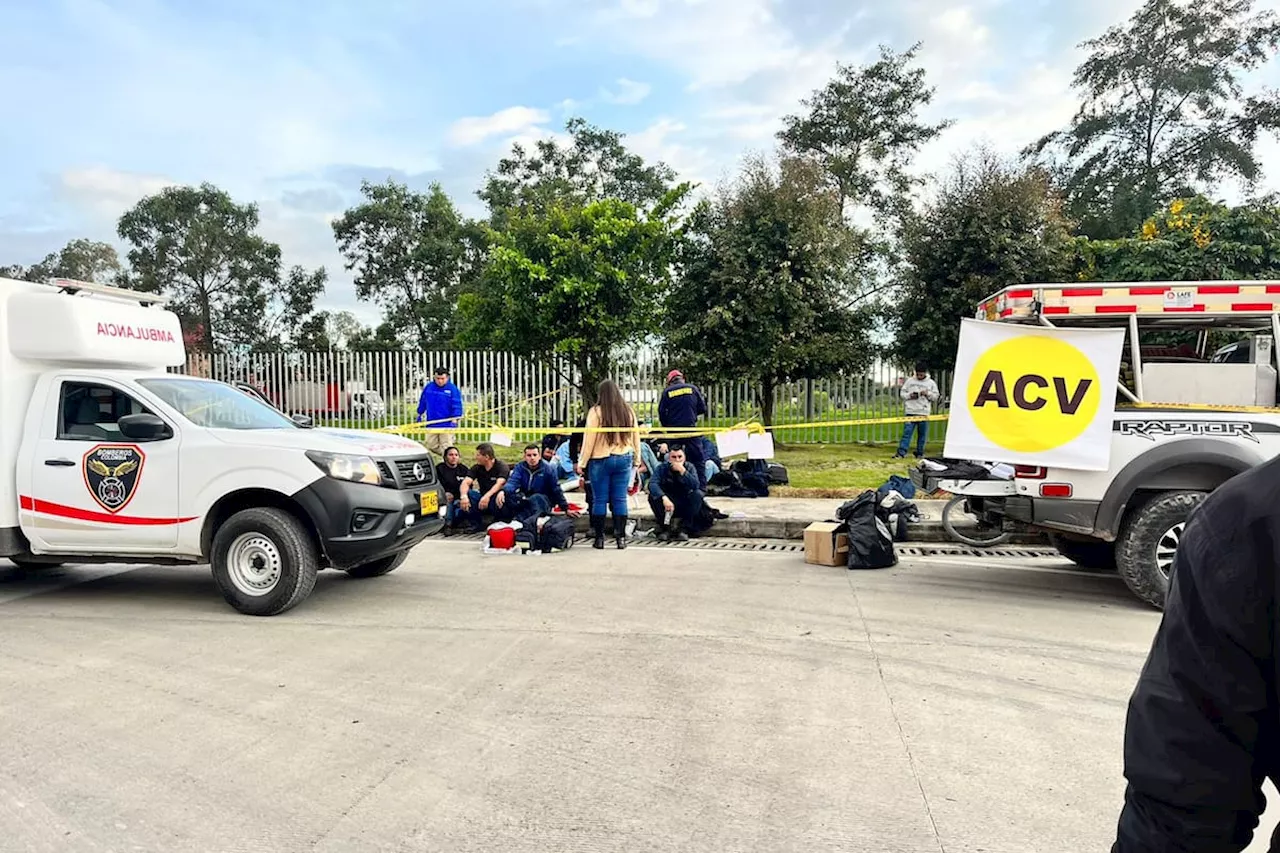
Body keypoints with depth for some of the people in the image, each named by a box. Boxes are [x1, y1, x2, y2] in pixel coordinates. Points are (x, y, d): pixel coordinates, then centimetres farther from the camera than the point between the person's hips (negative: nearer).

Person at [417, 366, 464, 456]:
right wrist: (420, 414, 21)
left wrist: (454, 419, -20)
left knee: (446, 447, -3)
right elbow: (422, 402, 17)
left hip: (447, 425, -5)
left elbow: (457, 405, -11)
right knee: (431, 446, 10)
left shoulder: (453, 389, -8)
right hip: (431, 424, 5)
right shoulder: (429, 387, 4)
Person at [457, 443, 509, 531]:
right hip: (482, 498, 5)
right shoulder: (476, 468, 4)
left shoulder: (501, 467, -10)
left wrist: (487, 496, -45)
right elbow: (466, 482, -11)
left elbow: (499, 484, -27)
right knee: (468, 493, -22)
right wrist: (464, 496, -32)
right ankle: (477, 524, -8)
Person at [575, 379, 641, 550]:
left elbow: (589, 439, -8)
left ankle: (599, 538, 9)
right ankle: (621, 537, 7)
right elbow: (636, 437, 8)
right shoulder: (629, 411, 3)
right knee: (620, 499, 6)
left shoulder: (596, 412, -9)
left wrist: (581, 462, -1)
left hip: (600, 460, -3)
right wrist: (636, 460, 16)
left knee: (599, 500, 5)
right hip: (624, 459, 3)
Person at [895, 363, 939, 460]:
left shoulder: (931, 383, 8)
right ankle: (901, 453, -9)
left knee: (922, 435, 5)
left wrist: (928, 393, -9)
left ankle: (919, 454, 15)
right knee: (907, 432, -6)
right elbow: (902, 393, 10)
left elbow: (935, 397, 8)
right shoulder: (910, 381, 7)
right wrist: (909, 395, -9)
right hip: (910, 412, -1)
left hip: (924, 413, 1)